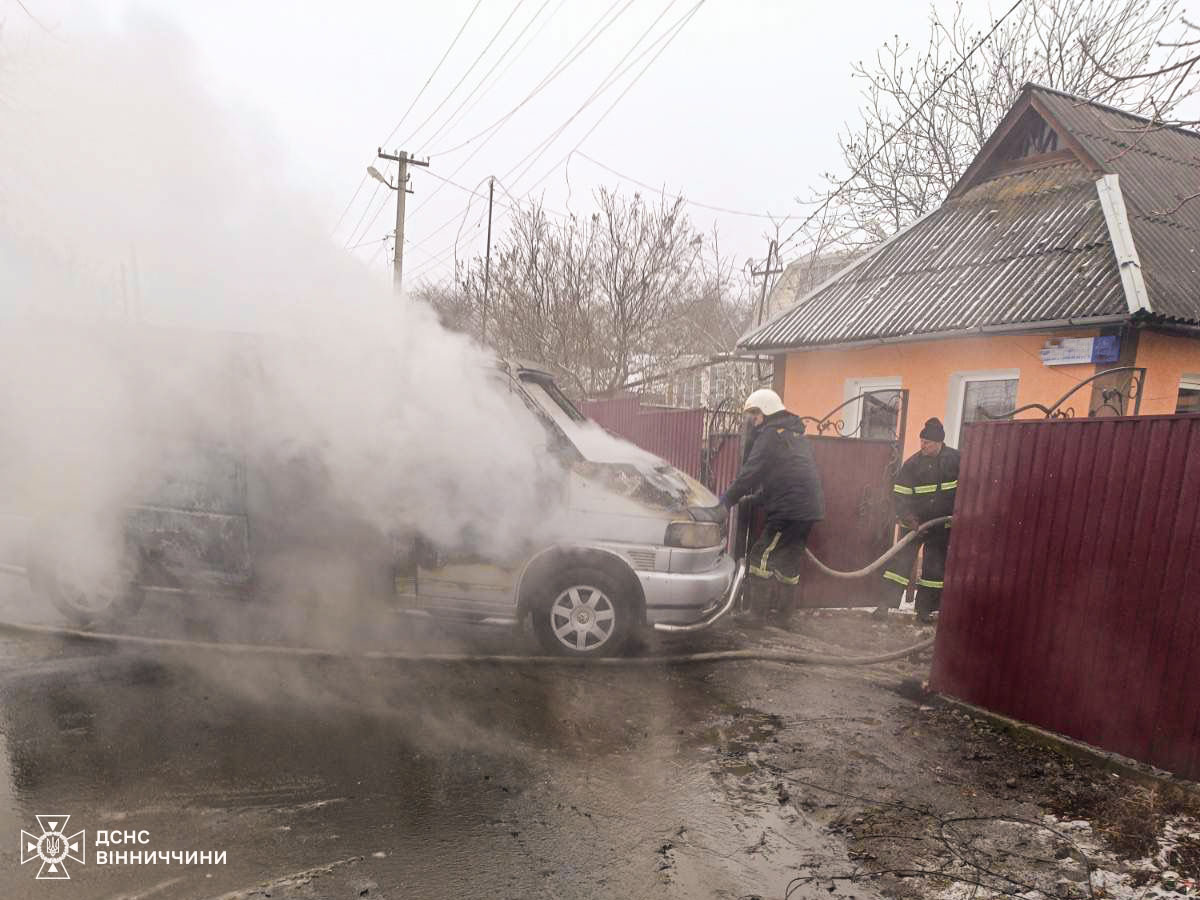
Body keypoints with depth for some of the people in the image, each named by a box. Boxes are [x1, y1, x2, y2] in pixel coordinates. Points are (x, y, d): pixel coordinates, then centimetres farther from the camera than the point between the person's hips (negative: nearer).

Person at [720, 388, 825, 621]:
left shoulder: (770, 435, -9)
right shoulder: (795, 434, 21)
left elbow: (750, 473, -13)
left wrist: (726, 500, -5)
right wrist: (756, 494, 25)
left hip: (790, 509, -10)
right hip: (810, 507, 10)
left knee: (762, 556, -6)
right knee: (787, 559, 15)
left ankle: (757, 613, -7)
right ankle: (780, 610, 22)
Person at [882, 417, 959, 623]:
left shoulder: (956, 460, -7)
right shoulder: (912, 463, -8)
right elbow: (900, 495, -7)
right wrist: (908, 518, -18)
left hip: (942, 525, 1)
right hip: (914, 522, -1)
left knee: (935, 568, 7)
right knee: (900, 561, -6)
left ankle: (924, 609, 18)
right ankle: (885, 604, -2)